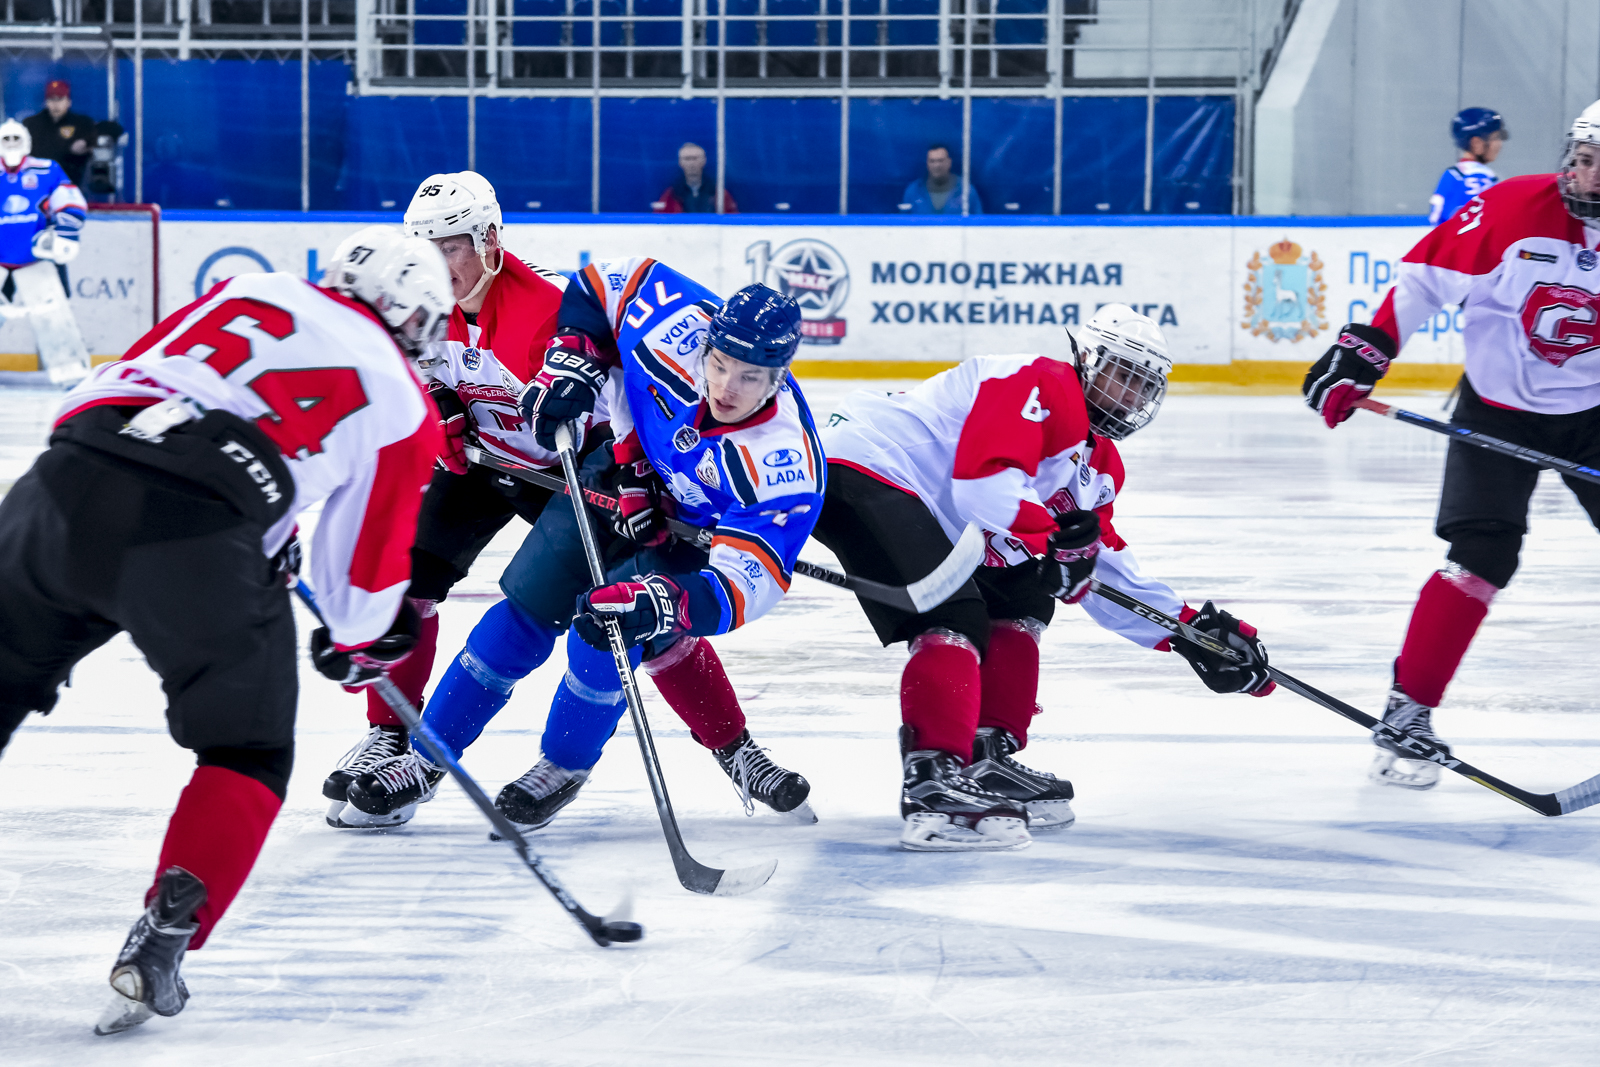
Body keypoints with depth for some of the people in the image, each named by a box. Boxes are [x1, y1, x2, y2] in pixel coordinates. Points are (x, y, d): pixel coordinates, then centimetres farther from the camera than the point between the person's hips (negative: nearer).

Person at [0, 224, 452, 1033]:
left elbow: (114, 383, 28)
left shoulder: (248, 293, 27)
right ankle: (163, 937, -3)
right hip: (200, 543, -3)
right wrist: (360, 644, 43)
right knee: (248, 752, 15)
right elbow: (363, 567, 23)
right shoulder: (402, 406, 19)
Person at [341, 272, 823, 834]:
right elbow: (603, 284, -10)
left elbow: (749, 576, -42)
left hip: (694, 532, -3)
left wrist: (660, 602, -57)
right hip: (626, 471, 3)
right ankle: (426, 758, 7)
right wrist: (572, 362, -21)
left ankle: (564, 767, 8)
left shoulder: (786, 458, -38)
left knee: (606, 636, -20)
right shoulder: (681, 323, -30)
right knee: (530, 607, -4)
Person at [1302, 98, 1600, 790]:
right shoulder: (1512, 209, -18)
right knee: (1480, 559, -15)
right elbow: (1426, 278, -10)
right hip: (1496, 409, -3)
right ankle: (1407, 714, -8)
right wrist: (1363, 351, -15)